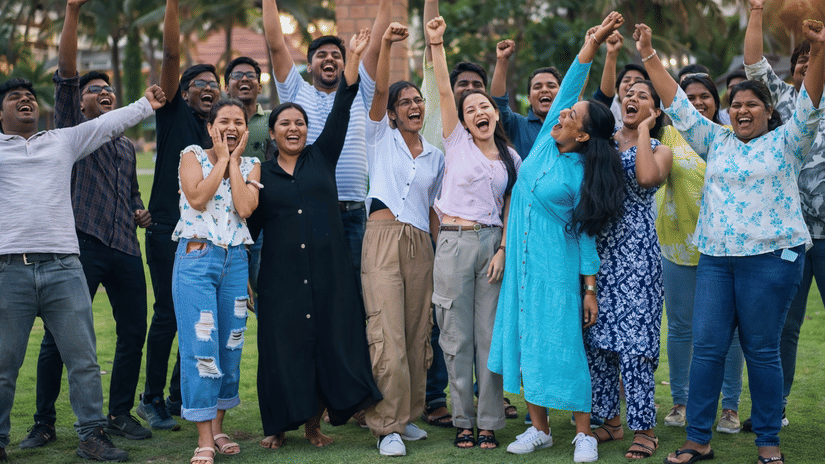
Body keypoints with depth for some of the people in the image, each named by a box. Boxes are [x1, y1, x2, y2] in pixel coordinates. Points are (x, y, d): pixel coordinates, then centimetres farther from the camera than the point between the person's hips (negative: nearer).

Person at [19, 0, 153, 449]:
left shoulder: (126, 145, 23)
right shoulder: (73, 127, 7)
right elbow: (66, 72, -5)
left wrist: (140, 213, 11)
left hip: (125, 246, 5)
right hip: (83, 243, -5)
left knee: (133, 331, 4)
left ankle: (120, 413, 17)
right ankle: (44, 422, 4)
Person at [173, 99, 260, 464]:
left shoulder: (251, 166, 10)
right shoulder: (193, 156, 2)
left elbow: (245, 208, -8)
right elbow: (198, 199, -16)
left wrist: (234, 160, -4)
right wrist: (221, 158, -8)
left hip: (235, 260, 4)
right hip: (196, 258, -4)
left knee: (230, 345, 7)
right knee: (201, 347, -8)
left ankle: (218, 428, 20)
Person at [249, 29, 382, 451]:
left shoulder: (321, 156, 7)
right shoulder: (261, 173, 7)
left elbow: (340, 111, -2)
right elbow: (249, 225, 9)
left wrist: (353, 57, -11)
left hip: (329, 268, 1)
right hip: (282, 273, -1)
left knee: (329, 339, 1)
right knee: (283, 342, 0)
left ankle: (314, 421, 14)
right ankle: (278, 424, 13)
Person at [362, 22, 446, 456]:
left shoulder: (436, 157, 19)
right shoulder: (381, 138, 10)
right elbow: (379, 89, -4)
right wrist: (385, 44, -14)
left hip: (421, 245, 4)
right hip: (384, 238, -4)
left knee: (417, 334, 4)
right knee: (388, 335, -12)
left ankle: (406, 416, 15)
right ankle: (388, 426, -8)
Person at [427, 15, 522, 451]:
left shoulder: (511, 158, 12)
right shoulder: (456, 142, 6)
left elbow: (510, 210, 10)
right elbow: (444, 92, -4)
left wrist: (503, 250, -3)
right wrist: (436, 44, -12)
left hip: (492, 243, 2)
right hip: (454, 242, -2)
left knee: (490, 336, 2)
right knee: (457, 337, 1)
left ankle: (489, 423, 7)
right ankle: (463, 421, 10)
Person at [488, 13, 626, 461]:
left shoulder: (583, 175, -9)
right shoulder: (544, 141, 4)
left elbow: (584, 229, -6)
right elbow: (569, 87, -1)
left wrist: (590, 287, -8)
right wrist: (592, 42, 1)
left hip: (557, 265, -5)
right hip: (522, 259, 6)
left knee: (562, 344, -6)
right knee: (524, 339, 6)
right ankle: (539, 428, 16)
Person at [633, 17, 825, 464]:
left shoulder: (785, 142, 6)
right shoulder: (716, 142, 15)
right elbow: (680, 108, 14)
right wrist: (649, 58, 9)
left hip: (771, 257, -4)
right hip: (715, 258, 4)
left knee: (761, 351, 0)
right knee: (706, 347, 1)